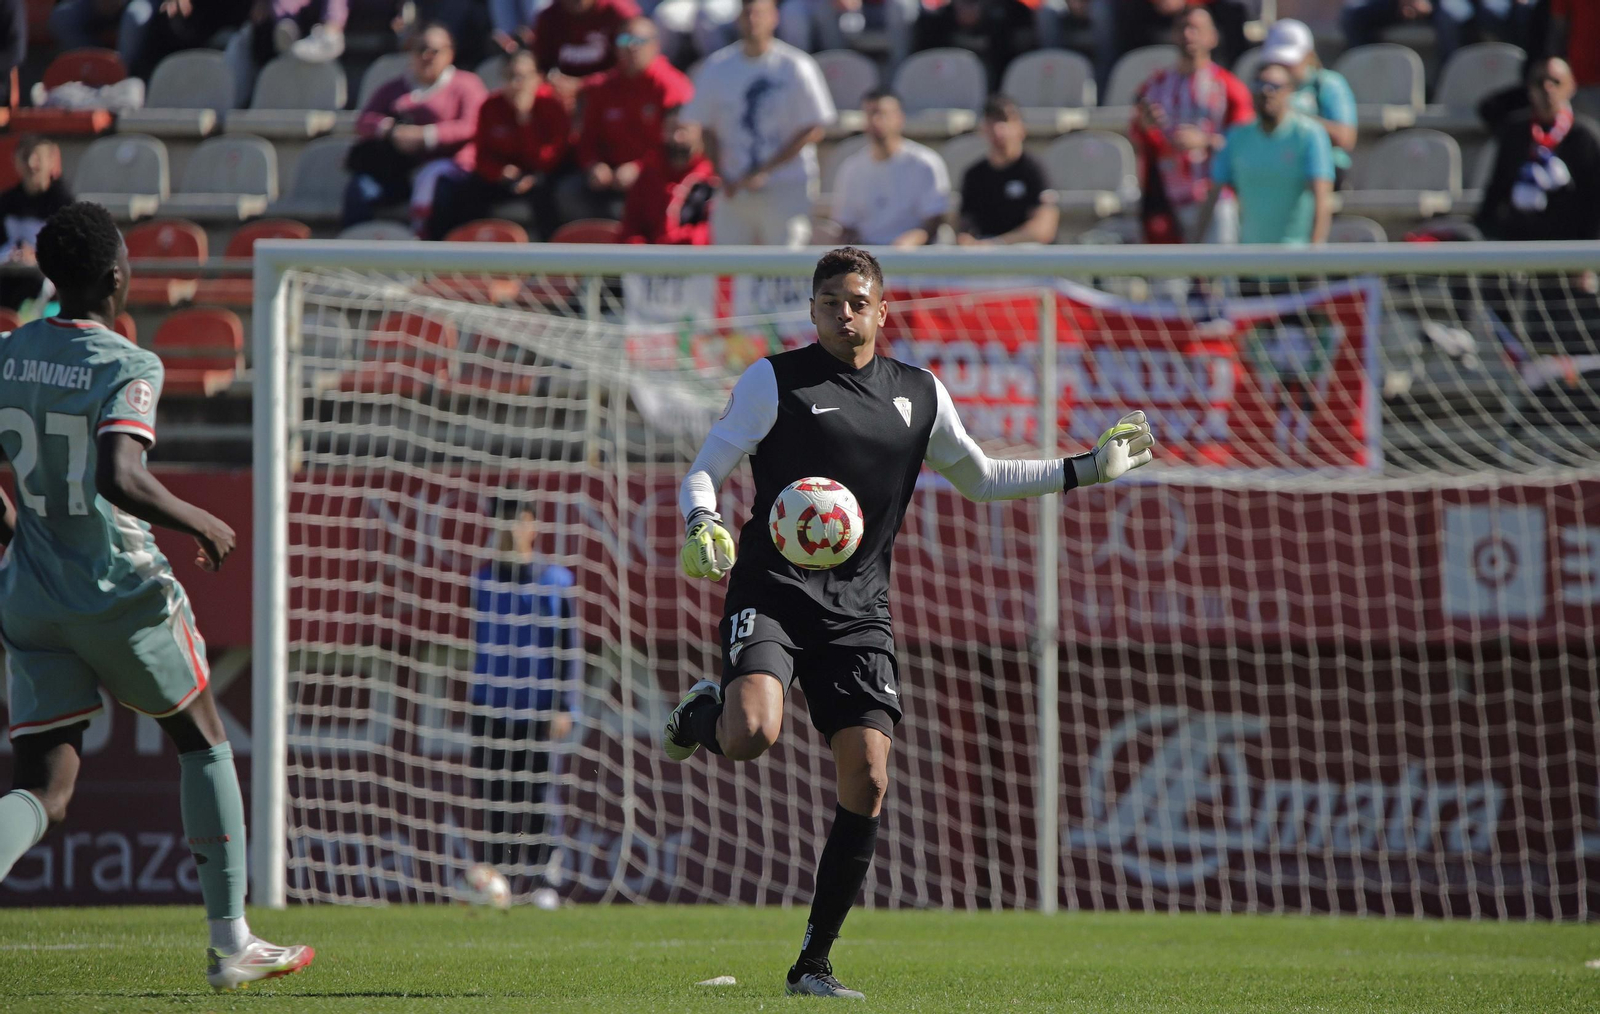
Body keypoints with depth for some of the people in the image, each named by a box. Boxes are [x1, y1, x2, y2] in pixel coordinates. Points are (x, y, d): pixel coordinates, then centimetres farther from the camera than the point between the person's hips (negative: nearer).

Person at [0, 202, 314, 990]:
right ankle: (232, 946, 22)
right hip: (123, 596, -4)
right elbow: (117, 478, -30)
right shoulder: (127, 369, -16)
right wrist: (202, 524, -15)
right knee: (203, 743, 19)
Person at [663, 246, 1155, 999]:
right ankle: (701, 713, 11)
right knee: (752, 736, -30)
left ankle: (813, 964, 5)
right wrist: (702, 526, -22)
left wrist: (1088, 469, 25)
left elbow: (979, 479, 29)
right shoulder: (775, 380, 1)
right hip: (772, 590, -4)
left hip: (858, 609, 4)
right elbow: (704, 471, 0)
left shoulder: (920, 395, 14)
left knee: (866, 782, -7)